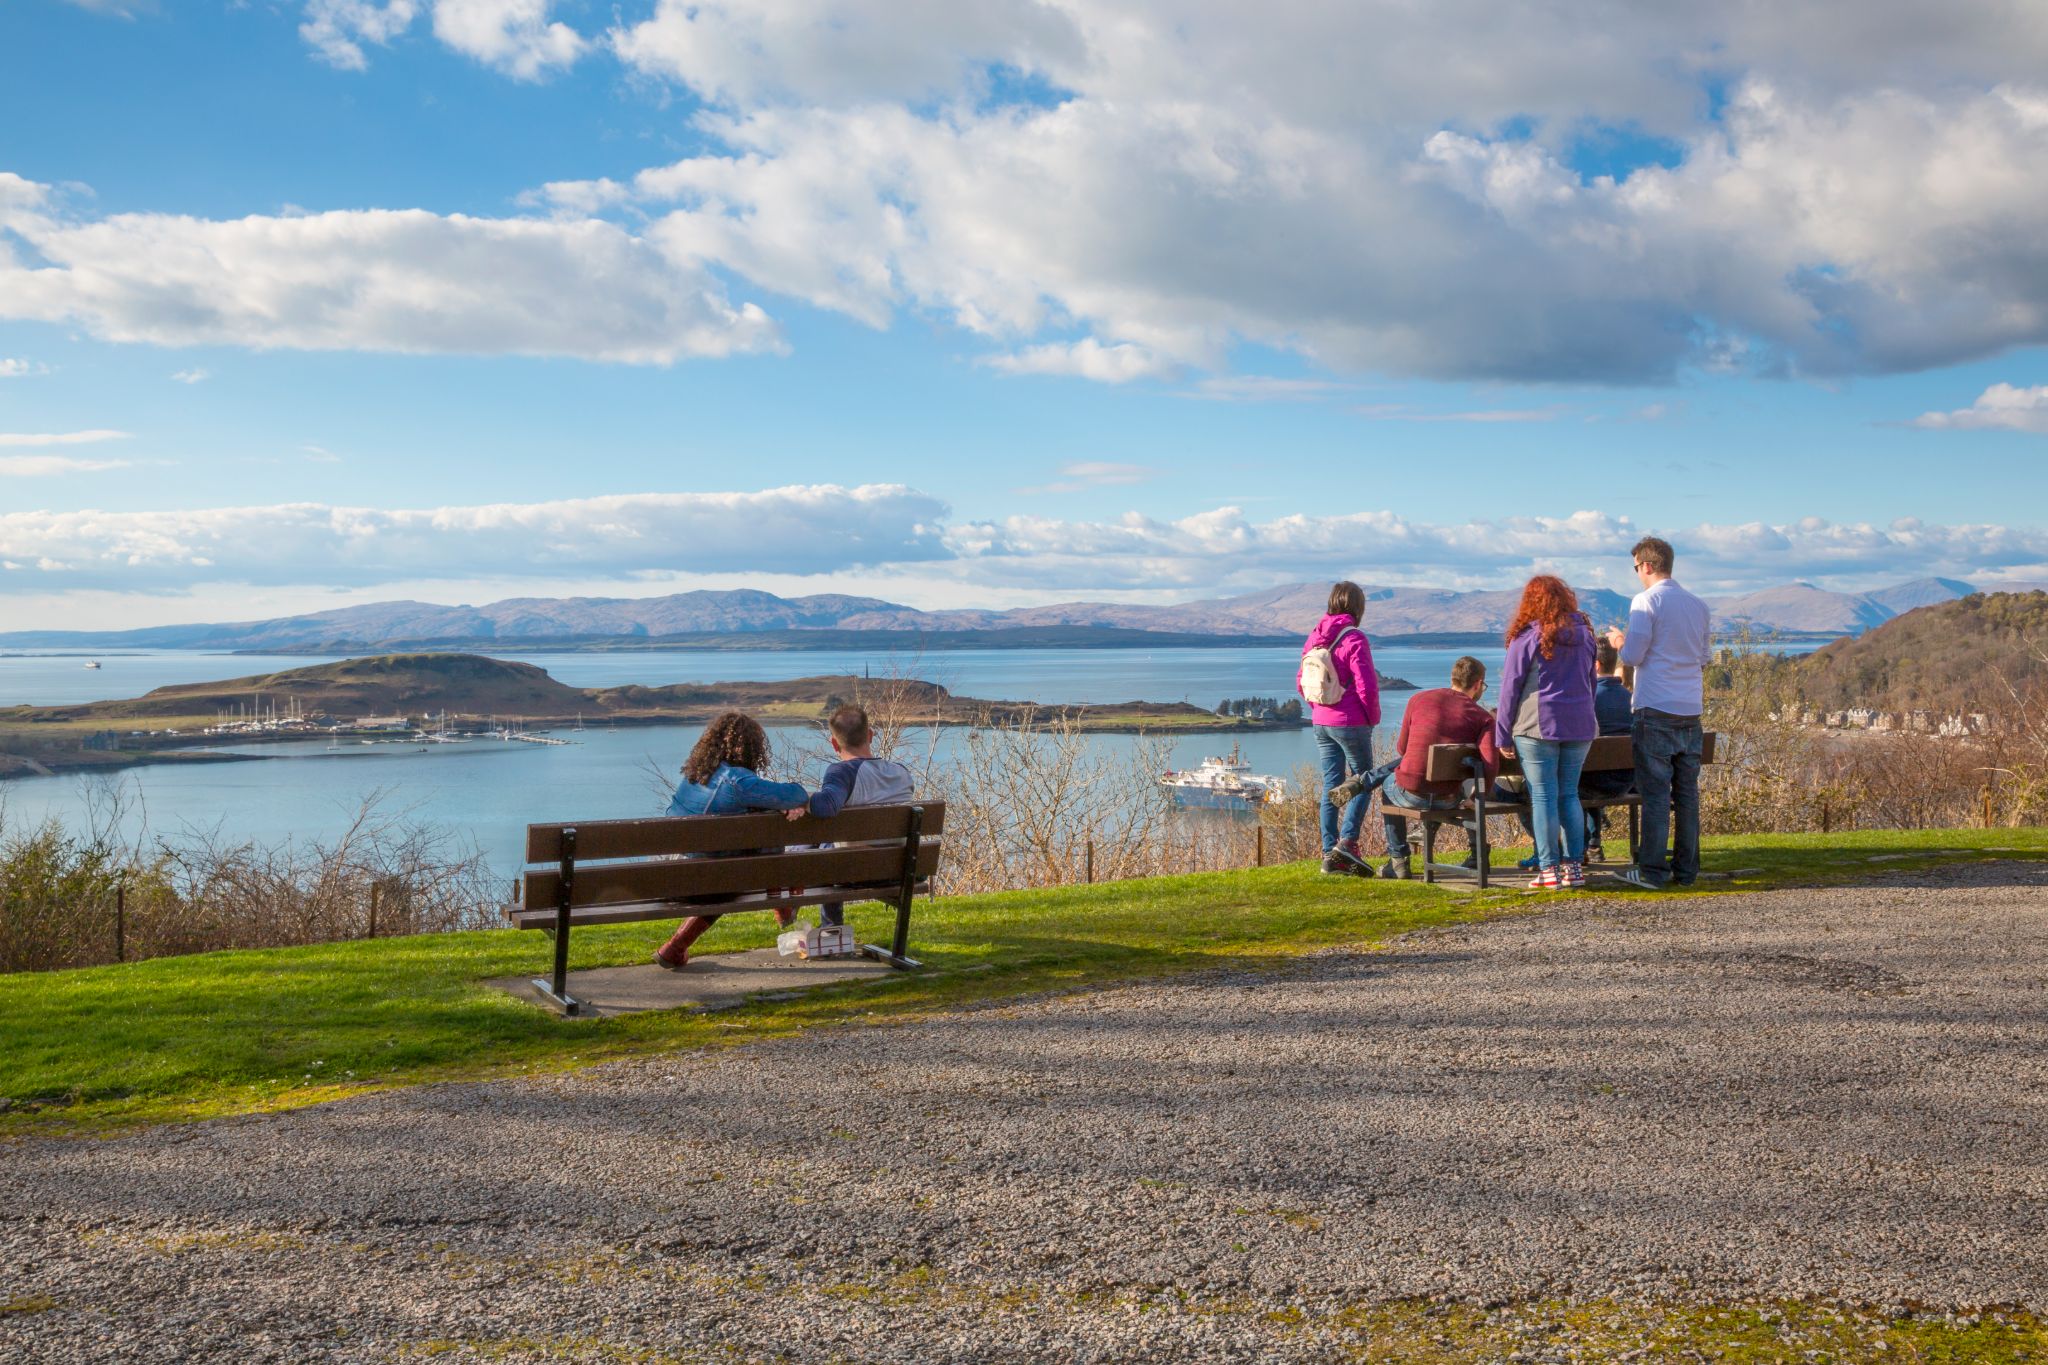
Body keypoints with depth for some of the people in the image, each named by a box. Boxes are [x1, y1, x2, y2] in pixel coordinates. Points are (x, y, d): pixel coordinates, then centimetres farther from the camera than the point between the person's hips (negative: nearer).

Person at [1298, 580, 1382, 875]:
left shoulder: (1315, 638, 7)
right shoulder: (1354, 638, -14)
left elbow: (1301, 682, 12)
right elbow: (1366, 685, -17)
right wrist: (1372, 717, -3)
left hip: (1321, 723, 6)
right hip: (1351, 723, -6)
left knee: (1330, 785, 9)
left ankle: (1329, 854, 8)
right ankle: (1347, 841, -8)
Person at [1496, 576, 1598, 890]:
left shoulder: (1527, 636, -6)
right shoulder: (1584, 632, 11)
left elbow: (1511, 687, -4)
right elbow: (1591, 681, 19)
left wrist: (1503, 735, 1)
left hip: (1539, 726, -5)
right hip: (1580, 726, 5)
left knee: (1543, 796, -1)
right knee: (1569, 794, 11)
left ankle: (1549, 869, -2)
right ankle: (1575, 866, 9)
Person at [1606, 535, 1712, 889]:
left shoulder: (1646, 602, -8)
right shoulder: (1699, 606, 12)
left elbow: (1632, 657, -9)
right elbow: (1706, 658, 20)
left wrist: (1619, 641, 11)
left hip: (1656, 711, -6)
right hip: (1690, 712, 6)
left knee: (1656, 793, -4)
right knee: (1687, 793, 9)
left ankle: (1653, 871, -4)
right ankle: (1686, 869, 12)